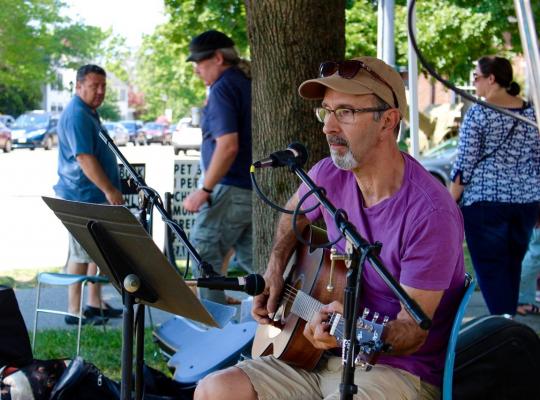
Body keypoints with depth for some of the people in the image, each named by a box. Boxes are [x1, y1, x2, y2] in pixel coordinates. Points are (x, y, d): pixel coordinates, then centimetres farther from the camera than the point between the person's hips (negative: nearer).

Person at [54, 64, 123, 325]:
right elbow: (84, 158, -24)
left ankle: (95, 304, 22)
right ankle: (75, 311, 1)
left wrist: (112, 188, 24)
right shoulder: (77, 116, -17)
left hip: (95, 197, 10)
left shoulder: (89, 112, 16)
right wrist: (109, 190, -23)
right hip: (82, 197, -10)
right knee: (82, 253, -5)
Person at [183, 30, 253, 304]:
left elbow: (228, 146, -22)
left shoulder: (223, 88, -13)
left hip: (230, 190, -9)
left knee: (203, 259, -3)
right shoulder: (247, 84, 15)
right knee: (251, 259, 13)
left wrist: (205, 190, -18)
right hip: (255, 190, 9)